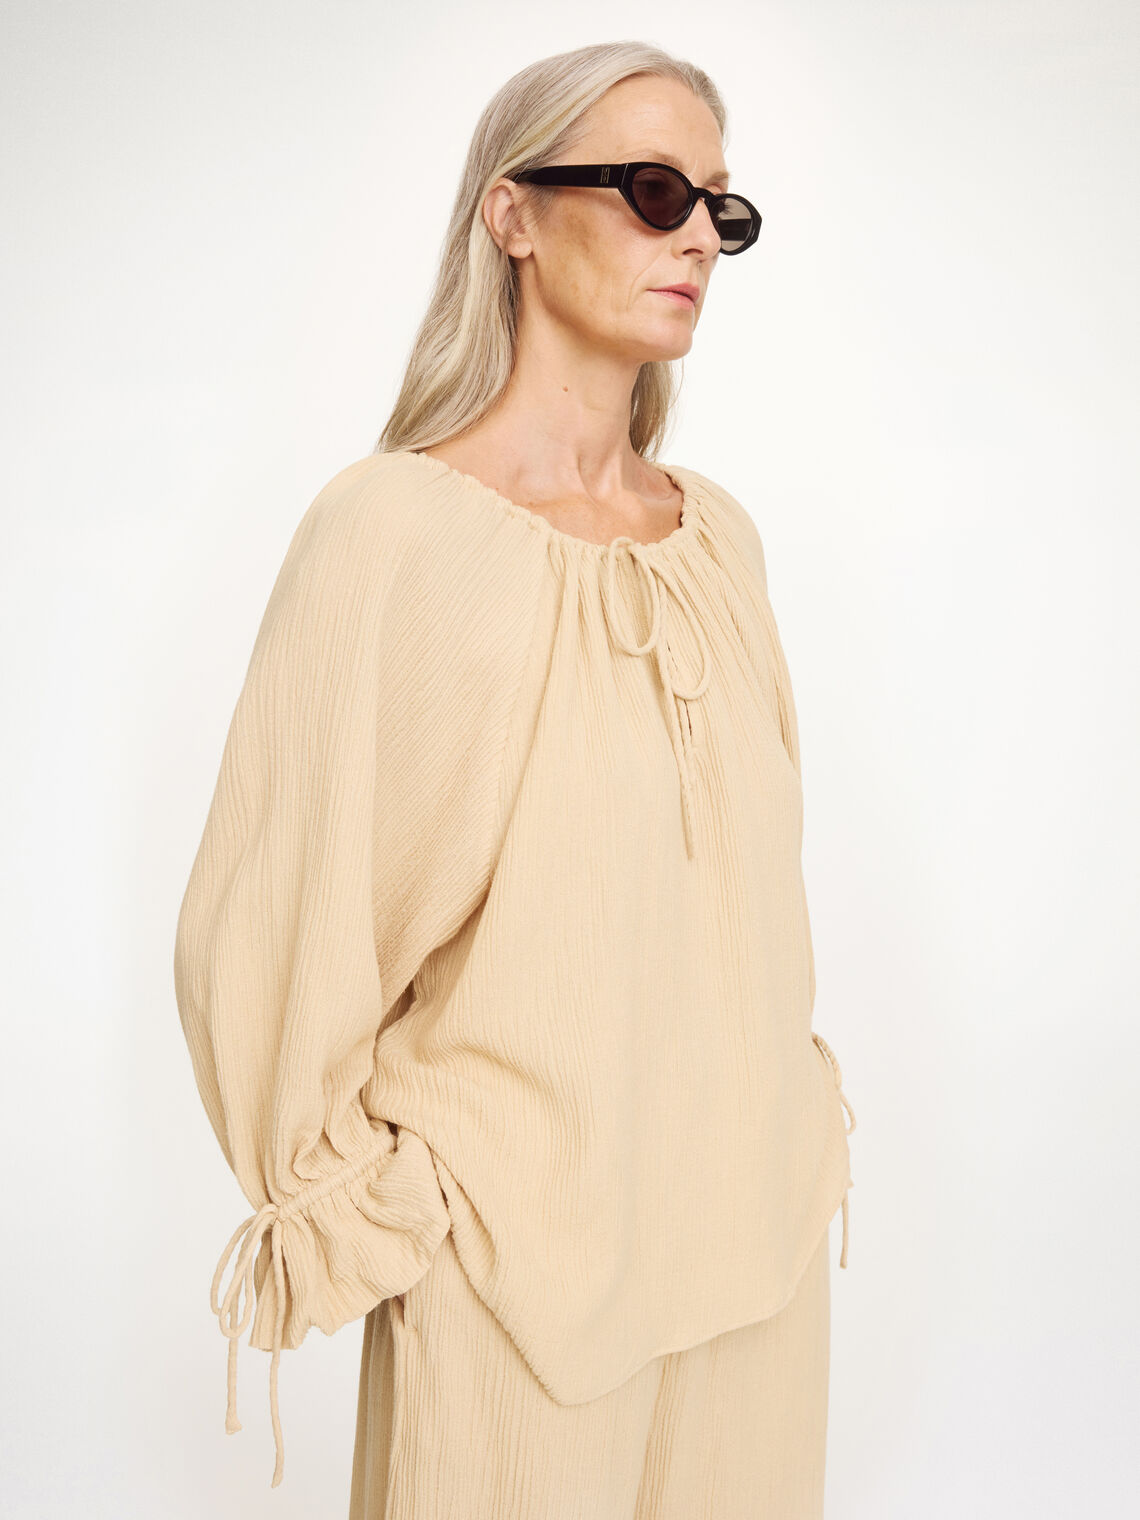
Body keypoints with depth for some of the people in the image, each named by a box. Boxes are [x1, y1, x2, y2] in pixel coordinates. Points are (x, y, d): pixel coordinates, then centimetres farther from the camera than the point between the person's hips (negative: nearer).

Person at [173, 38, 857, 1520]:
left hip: (754, 1216, 6)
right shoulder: (396, 527, -15)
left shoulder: (718, 533, 3)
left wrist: (794, 1111, 15)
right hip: (522, 1234, -5)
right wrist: (353, 1208, -4)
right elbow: (273, 916, -10)